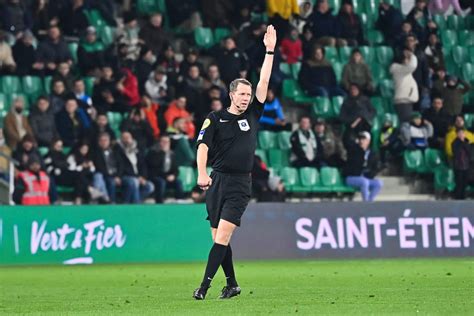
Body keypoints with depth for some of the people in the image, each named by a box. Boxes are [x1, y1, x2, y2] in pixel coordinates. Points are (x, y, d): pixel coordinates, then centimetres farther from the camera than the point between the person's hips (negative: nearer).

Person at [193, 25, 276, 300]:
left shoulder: (253, 115, 8)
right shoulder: (216, 119, 2)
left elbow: (264, 82, 5)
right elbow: (203, 146, -8)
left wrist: (270, 51, 4)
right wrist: (202, 173, -22)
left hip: (241, 185, -1)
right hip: (218, 182, 1)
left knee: (222, 236, -12)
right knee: (219, 238, 4)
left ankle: (205, 285, -16)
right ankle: (232, 284, 17)